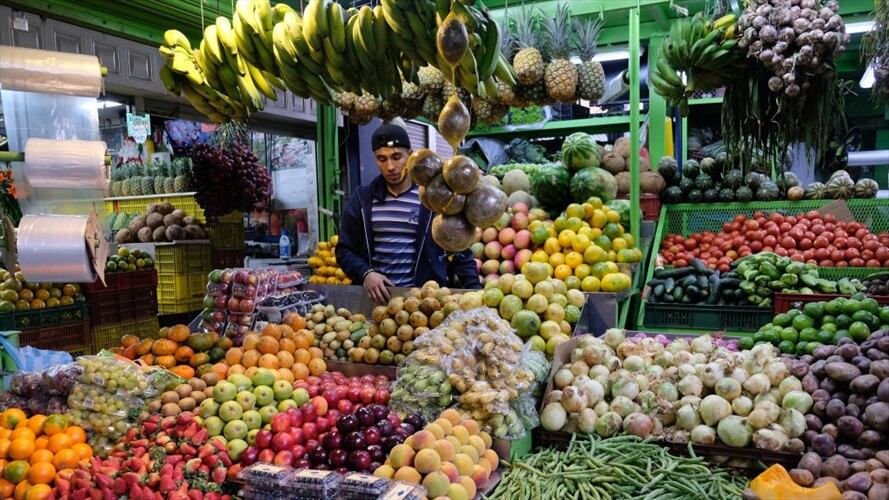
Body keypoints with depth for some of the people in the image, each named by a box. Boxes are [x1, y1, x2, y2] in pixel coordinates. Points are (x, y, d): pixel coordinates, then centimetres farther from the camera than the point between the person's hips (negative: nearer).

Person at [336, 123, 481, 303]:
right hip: (373, 295, 2)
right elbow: (344, 249, 9)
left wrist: (475, 292, -9)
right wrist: (365, 273, -10)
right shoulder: (362, 199, 6)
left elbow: (461, 252, 2)